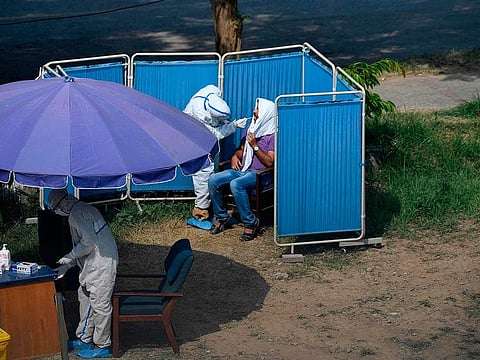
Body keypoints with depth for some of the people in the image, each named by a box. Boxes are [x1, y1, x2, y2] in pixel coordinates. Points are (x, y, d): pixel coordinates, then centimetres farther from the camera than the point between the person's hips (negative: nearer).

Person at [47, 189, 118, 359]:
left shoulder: (77, 214, -16)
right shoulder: (83, 209, 18)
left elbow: (88, 242, -24)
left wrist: (69, 257, -9)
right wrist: (66, 266, 21)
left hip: (101, 263, -11)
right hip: (93, 264, 11)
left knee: (100, 304, -4)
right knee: (85, 297, 18)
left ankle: (102, 346, 4)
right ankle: (84, 340, 28)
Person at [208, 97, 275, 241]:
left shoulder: (273, 135, -6)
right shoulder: (251, 128, 17)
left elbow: (269, 162, -14)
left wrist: (255, 146, -18)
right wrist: (235, 156, 5)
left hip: (259, 174, -8)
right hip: (242, 169, 8)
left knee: (235, 184, -37)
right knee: (213, 180, -15)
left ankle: (251, 223, -24)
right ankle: (222, 217, -1)